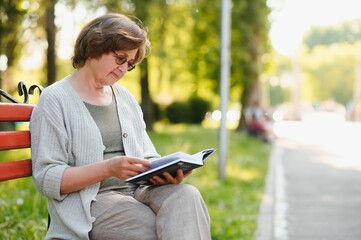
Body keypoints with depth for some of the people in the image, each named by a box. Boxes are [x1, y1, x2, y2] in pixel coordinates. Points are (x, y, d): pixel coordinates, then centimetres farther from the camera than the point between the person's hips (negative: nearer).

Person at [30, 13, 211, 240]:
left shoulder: (126, 98, 18)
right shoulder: (54, 100, -1)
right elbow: (47, 178, -8)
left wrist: (166, 172, -7)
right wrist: (108, 168, -21)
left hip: (138, 191, 6)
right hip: (91, 204, -6)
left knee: (187, 194, -28)